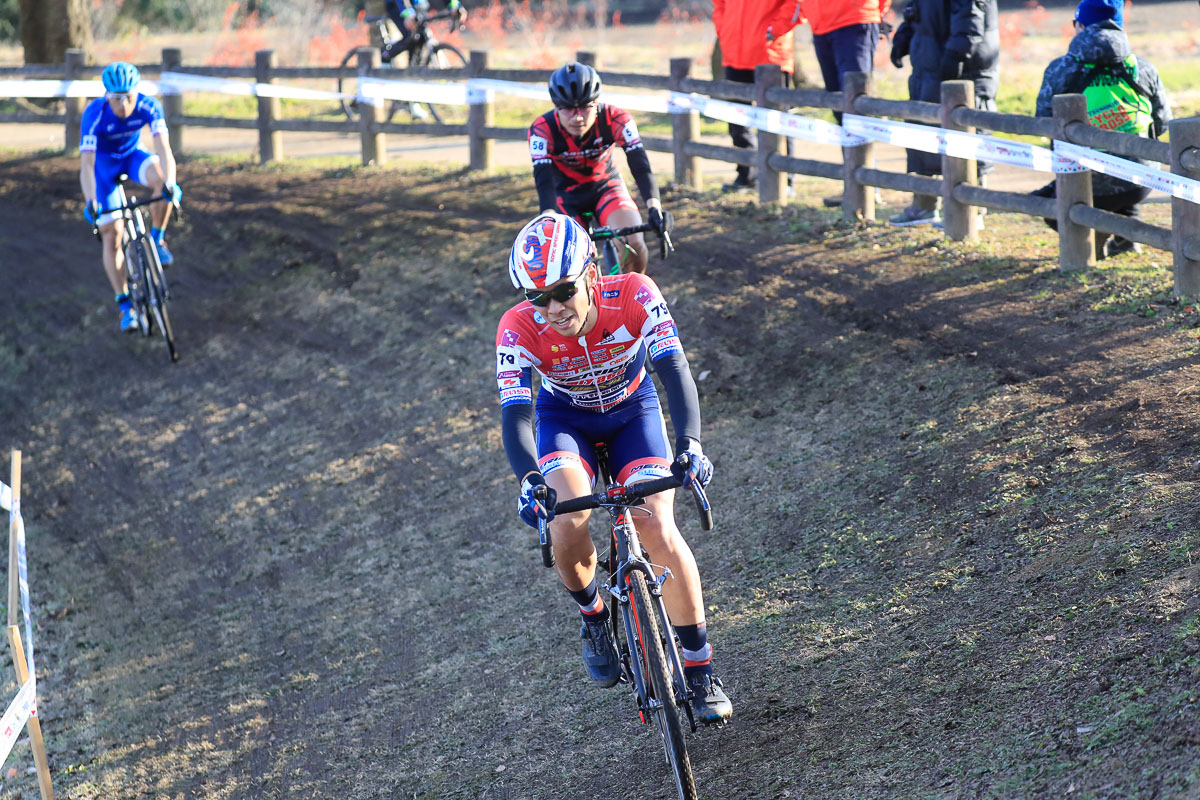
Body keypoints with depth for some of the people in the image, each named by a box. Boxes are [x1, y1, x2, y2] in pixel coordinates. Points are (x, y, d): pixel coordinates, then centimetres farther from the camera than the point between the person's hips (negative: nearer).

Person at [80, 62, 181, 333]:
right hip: (103, 163, -1)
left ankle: (157, 238, -10)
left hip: (133, 156, 1)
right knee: (112, 235, -7)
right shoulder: (94, 114, -33)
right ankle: (125, 305, 2)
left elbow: (163, 148, -35)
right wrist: (90, 201, -50)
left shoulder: (149, 107, -27)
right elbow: (86, 163, -37)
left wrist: (170, 183, -52)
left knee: (160, 176, -33)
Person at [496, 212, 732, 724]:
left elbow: (674, 370, -37)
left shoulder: (634, 296, -31)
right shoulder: (519, 330, -30)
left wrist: (689, 443, -53)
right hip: (564, 418, 0)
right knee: (568, 527, -28)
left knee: (659, 531, -19)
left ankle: (700, 672, -6)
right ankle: (593, 619, 4)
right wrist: (529, 480, -54)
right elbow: (515, 414, -36)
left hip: (631, 410, 0)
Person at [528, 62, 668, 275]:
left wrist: (654, 208, -50)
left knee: (635, 246, -24)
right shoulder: (542, 129, -28)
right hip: (566, 193, 0)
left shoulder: (615, 119, -27)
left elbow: (640, 165, -33)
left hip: (606, 186, 0)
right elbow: (543, 179, -36)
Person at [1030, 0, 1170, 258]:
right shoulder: (1144, 69, 3)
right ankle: (1126, 235, 28)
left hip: (1090, 187, -3)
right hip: (1139, 185, 3)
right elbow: (1162, 122, 13)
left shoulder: (1060, 70, -4)